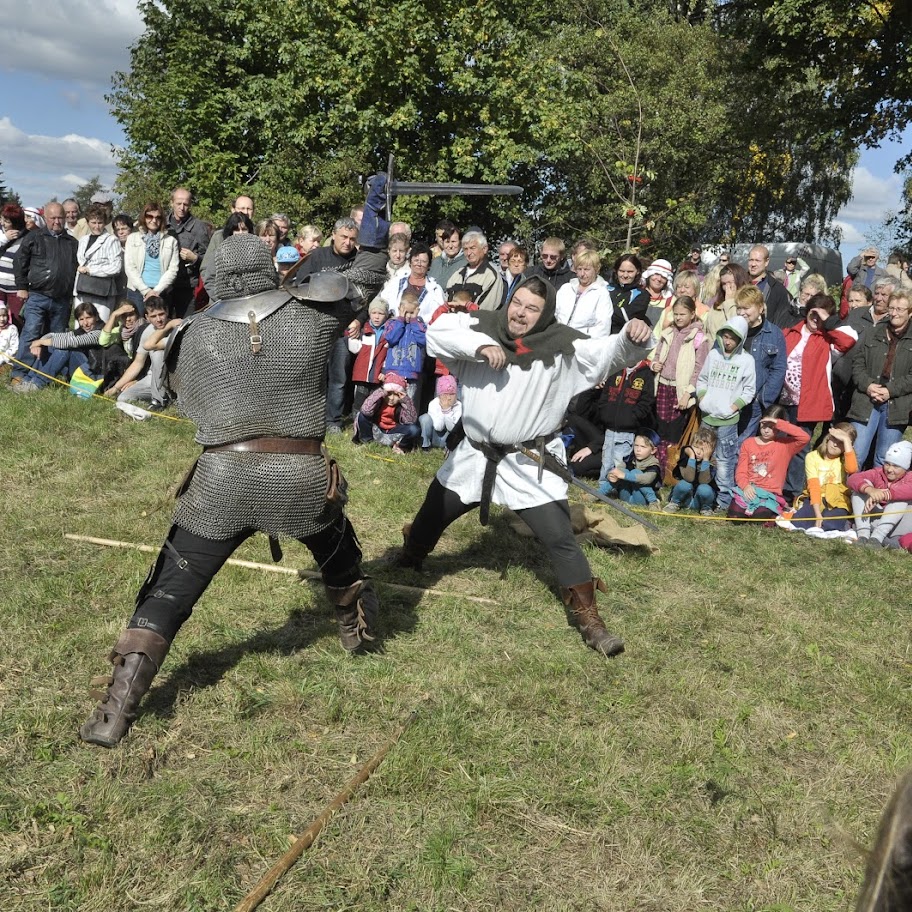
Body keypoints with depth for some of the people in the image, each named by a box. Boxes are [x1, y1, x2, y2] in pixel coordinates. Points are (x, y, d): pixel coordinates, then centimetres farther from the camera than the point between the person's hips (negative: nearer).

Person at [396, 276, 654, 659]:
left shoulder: (562, 346, -10)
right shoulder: (481, 326, -4)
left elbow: (607, 354, -19)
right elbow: (437, 331, -12)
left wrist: (632, 340, -41)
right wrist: (479, 344, -26)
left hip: (530, 465, -3)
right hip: (474, 455, 3)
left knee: (560, 538, -4)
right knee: (430, 517, 20)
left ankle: (589, 619, 8)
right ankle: (407, 562, 50)